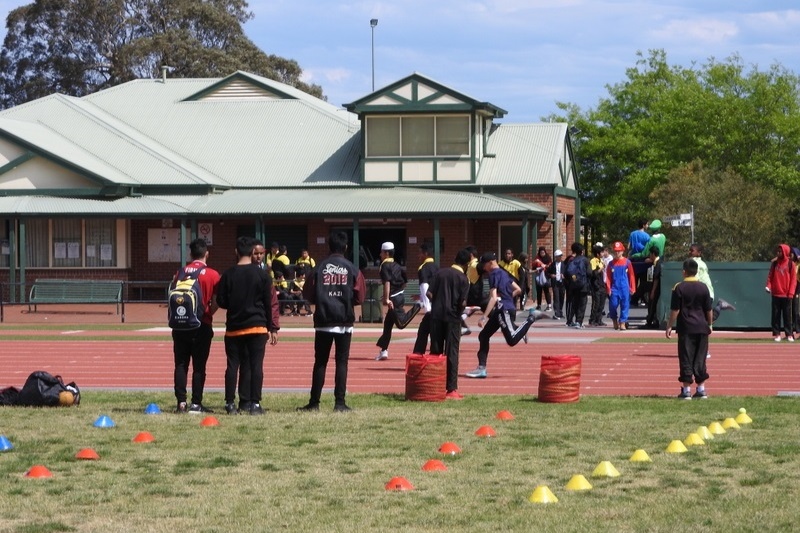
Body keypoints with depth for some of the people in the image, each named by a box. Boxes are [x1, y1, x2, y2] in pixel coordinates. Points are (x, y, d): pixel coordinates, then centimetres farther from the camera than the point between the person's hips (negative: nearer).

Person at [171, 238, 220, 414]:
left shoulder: (180, 273, 3)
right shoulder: (212, 275, -5)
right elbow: (216, 303, -7)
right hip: (202, 326, -2)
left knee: (181, 364, 6)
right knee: (199, 366, 3)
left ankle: (181, 402, 2)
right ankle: (196, 403, 2)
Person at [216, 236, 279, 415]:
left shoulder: (228, 275, -1)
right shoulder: (262, 274, -3)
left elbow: (221, 301, 1)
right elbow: (268, 303, -1)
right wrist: (271, 328, 6)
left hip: (234, 327, 1)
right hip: (257, 326, -1)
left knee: (233, 365, 5)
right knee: (256, 365, 0)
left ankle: (230, 403, 4)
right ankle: (254, 404, -3)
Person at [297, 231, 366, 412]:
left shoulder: (319, 268, -2)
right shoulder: (352, 270, -2)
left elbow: (308, 295, 0)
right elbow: (360, 297, -1)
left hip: (323, 321, 1)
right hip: (344, 322, -1)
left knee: (320, 362, 6)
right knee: (341, 361, 3)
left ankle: (314, 402, 7)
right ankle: (340, 403, -2)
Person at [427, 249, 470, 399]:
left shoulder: (441, 273, 5)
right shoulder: (463, 279, -4)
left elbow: (429, 293, -2)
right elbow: (462, 302, -12)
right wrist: (460, 310, 8)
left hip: (437, 315, 3)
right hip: (453, 318, -3)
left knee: (435, 352, 10)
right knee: (452, 353, 0)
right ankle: (451, 389, -2)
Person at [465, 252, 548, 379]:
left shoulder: (494, 275, -10)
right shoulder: (504, 273, 18)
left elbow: (493, 298, -18)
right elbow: (517, 289, 23)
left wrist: (484, 317, -20)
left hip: (504, 310, -10)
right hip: (500, 311, 10)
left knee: (512, 340, -22)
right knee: (483, 336, 10)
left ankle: (531, 317, -14)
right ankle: (481, 368, 10)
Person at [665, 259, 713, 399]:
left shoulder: (679, 288, -6)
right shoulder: (703, 287, 3)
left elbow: (675, 310, -7)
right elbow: (708, 310, 7)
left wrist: (669, 326, 0)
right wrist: (709, 325, 20)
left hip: (686, 328, -3)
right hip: (701, 327, 3)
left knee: (686, 359, 0)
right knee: (700, 359, 9)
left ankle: (686, 390, -2)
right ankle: (701, 389, 11)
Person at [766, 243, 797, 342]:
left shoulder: (790, 264, 1)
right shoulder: (774, 263, 9)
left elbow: (793, 279, -1)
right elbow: (770, 276, 10)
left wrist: (791, 293, -9)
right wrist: (768, 286, -8)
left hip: (786, 294, -2)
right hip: (776, 294, 2)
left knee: (787, 315, 1)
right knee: (776, 315, 1)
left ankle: (789, 334, 5)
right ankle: (776, 334, 5)